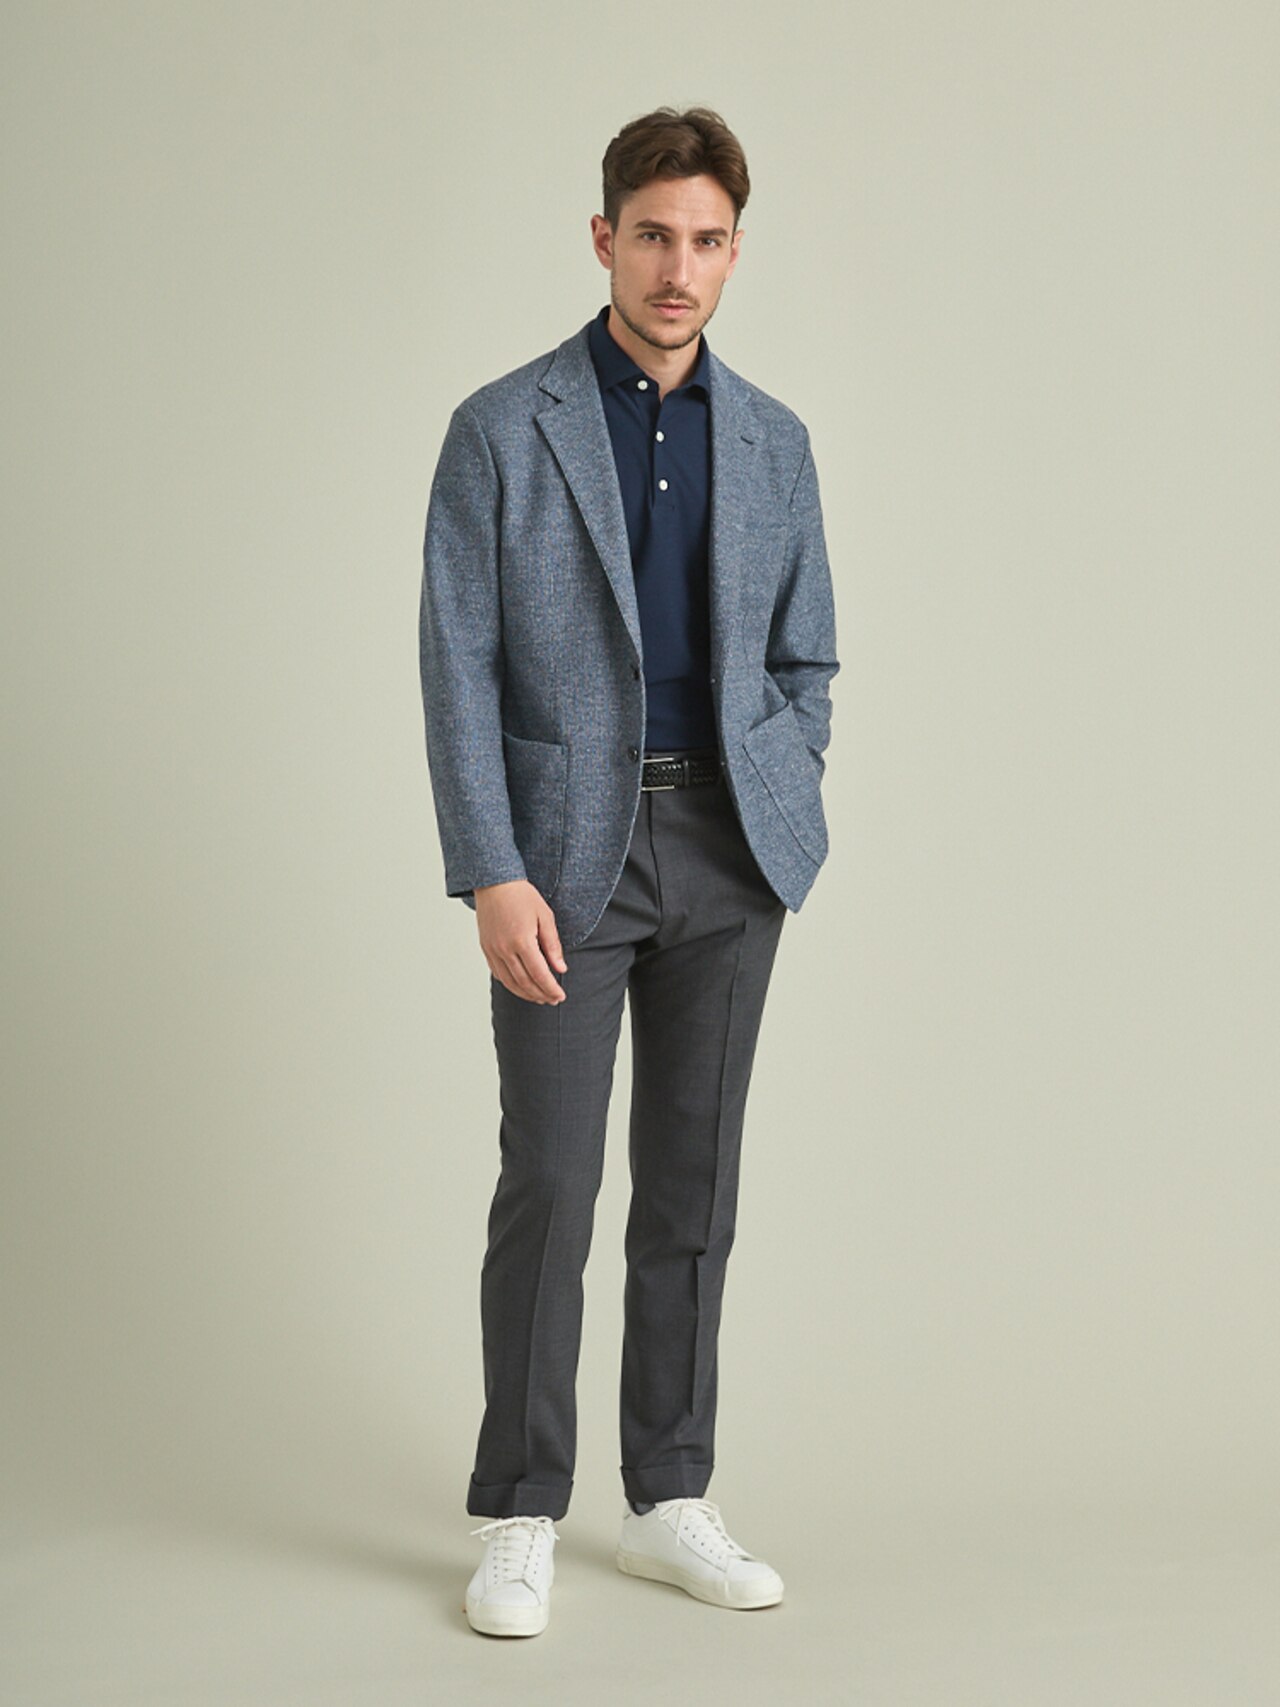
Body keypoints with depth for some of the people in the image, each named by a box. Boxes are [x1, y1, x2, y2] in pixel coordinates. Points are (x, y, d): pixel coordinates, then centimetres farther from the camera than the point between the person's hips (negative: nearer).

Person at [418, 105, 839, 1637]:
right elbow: (458, 667, -6)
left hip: (728, 851, 4)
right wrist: (491, 876, -14)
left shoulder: (772, 444, 9)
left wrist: (779, 827, 4)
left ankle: (669, 1501, 18)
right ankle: (519, 1521, 8)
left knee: (693, 1183, 8)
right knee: (551, 1182, -4)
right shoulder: (503, 428, -2)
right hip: (565, 850, -3)